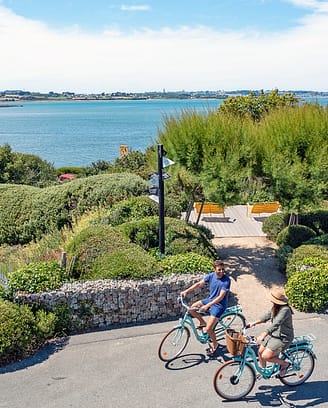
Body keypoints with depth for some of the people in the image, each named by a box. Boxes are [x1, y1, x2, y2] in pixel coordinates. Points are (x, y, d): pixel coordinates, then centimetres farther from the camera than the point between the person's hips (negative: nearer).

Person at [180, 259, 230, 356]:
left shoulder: (226, 280, -25)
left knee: (208, 329, -12)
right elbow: (199, 284, 1)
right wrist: (186, 291, -8)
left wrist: (207, 306, -34)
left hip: (219, 305, -6)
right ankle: (203, 323, 18)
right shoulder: (211, 275, -7)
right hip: (210, 299, 6)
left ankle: (214, 344, 18)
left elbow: (221, 297, -28)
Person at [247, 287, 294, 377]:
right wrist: (254, 323, 4)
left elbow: (275, 324, -36)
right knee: (260, 352, 10)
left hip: (283, 339, -9)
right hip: (273, 335, 9)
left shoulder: (285, 310, -28)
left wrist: (263, 335, -43)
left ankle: (285, 364, 8)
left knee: (265, 356, -14)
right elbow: (267, 316, 11)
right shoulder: (275, 307, -1)